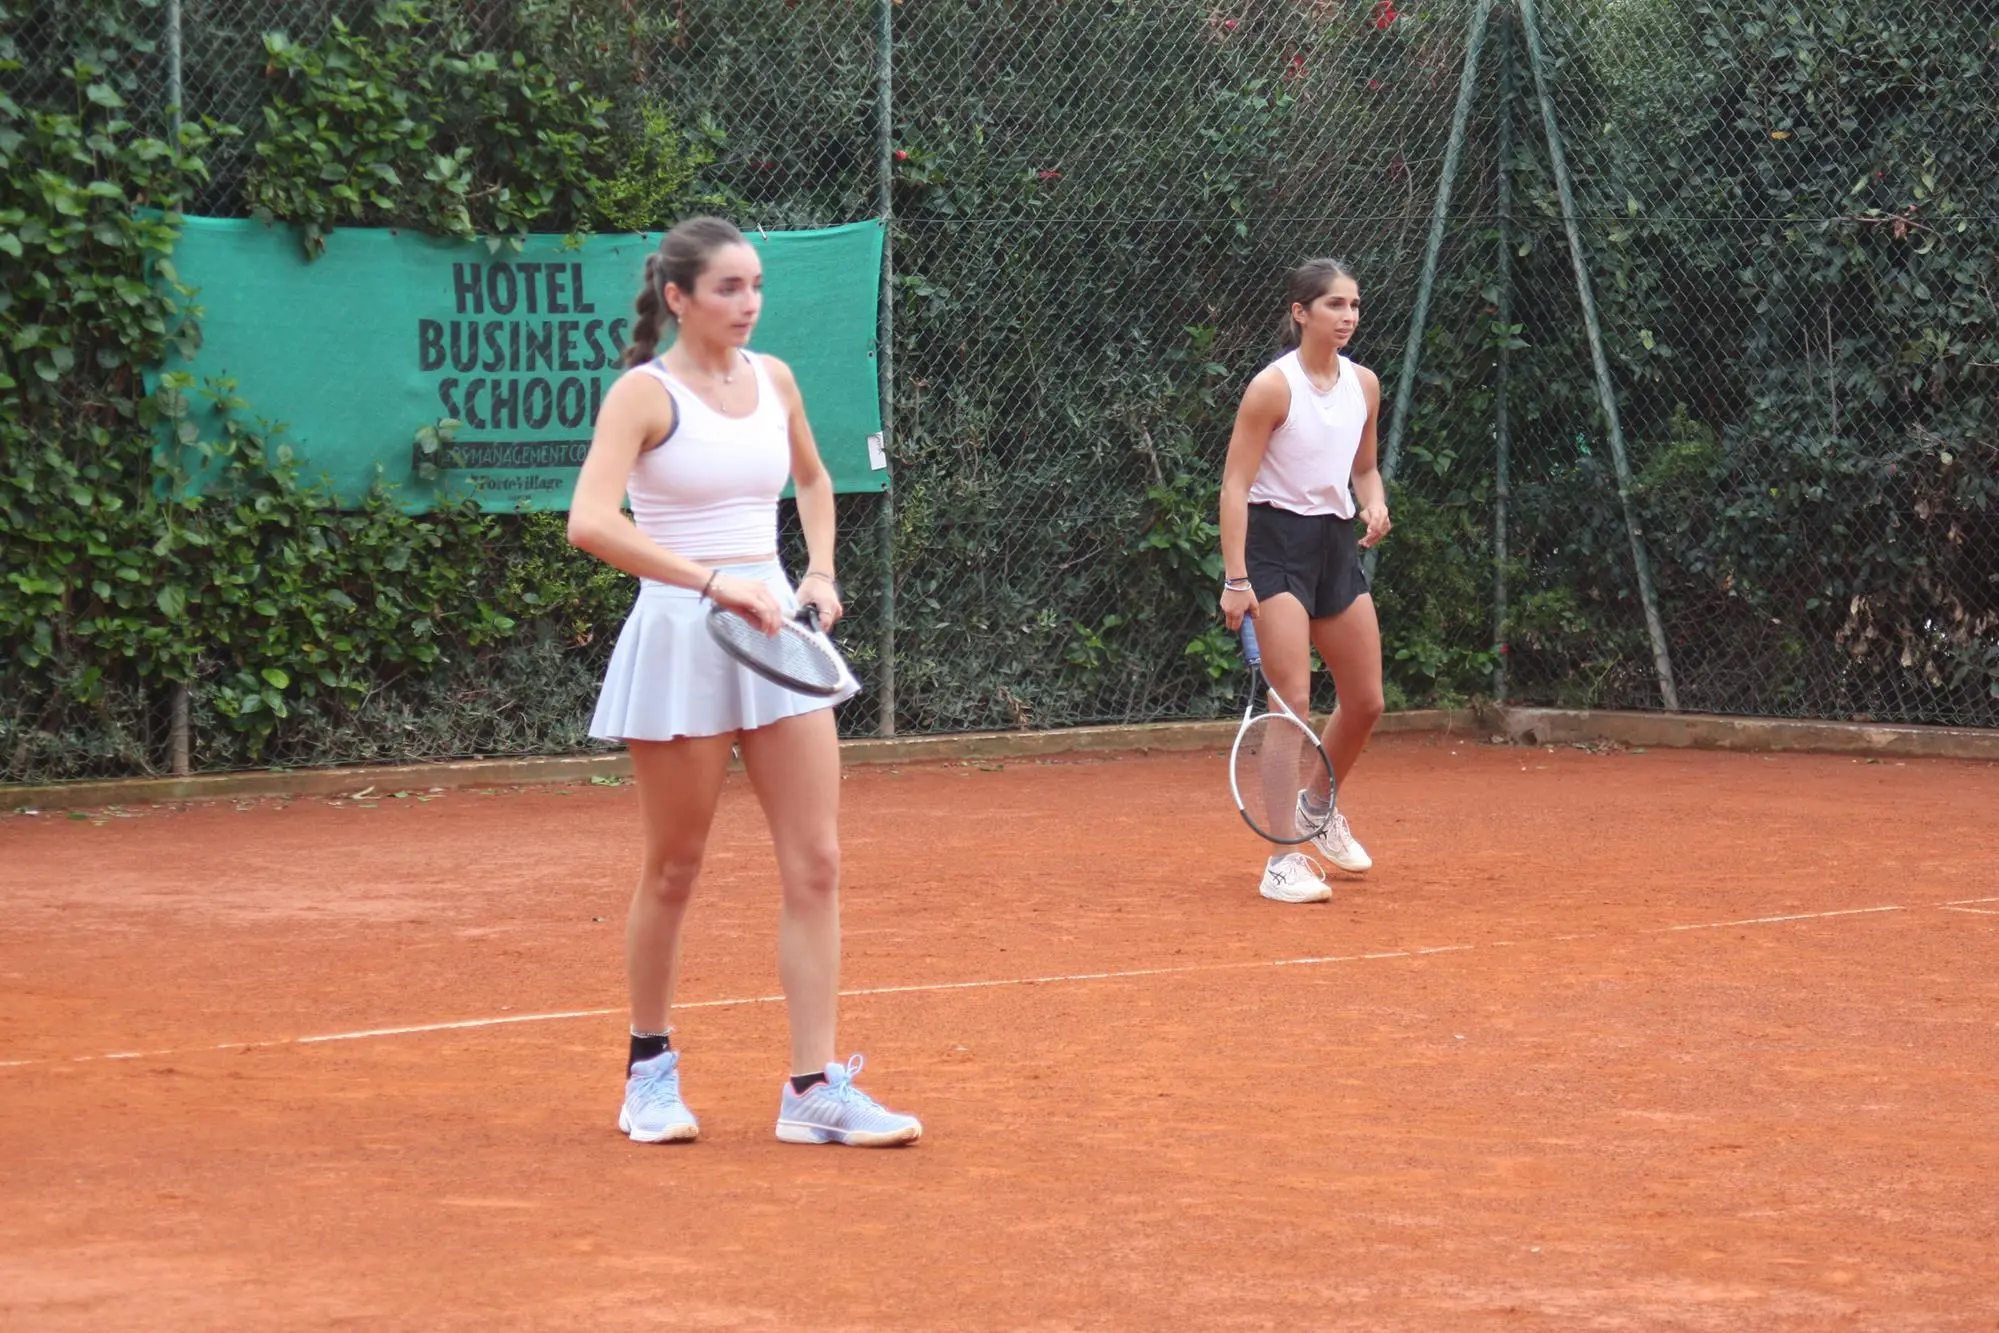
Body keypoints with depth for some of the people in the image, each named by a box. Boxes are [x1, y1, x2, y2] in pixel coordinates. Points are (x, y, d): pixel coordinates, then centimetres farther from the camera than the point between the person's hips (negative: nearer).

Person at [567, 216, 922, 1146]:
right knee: (673, 870, 6)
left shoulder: (774, 380, 8)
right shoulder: (646, 393, -10)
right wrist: (712, 581, -29)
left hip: (776, 629, 5)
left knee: (816, 865, -2)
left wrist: (820, 571, 11)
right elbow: (591, 522, -24)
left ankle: (814, 1090, 0)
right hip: (679, 640, -5)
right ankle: (651, 1070, 24)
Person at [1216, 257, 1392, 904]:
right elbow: (1235, 485, -13)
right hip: (1277, 541, -7)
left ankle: (1318, 809, 39)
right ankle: (1283, 860, -10)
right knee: (1293, 702, -14)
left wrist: (1375, 506, -2)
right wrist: (1235, 578, -19)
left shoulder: (1364, 384, 7)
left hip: (1338, 545, 7)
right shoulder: (1273, 387, -12)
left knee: (1365, 702, 12)